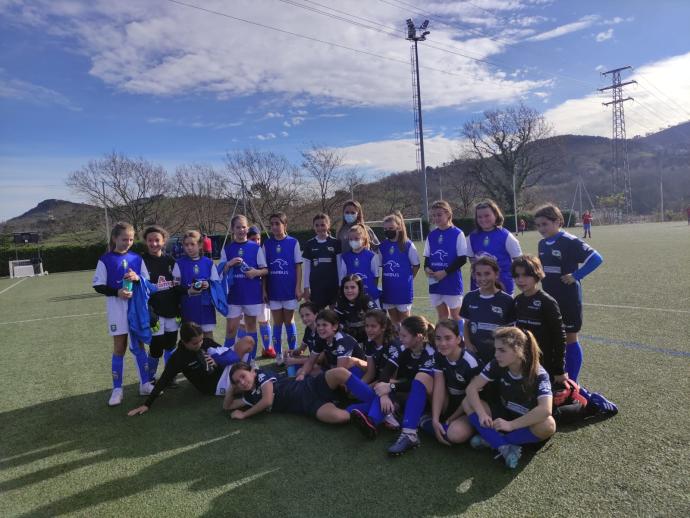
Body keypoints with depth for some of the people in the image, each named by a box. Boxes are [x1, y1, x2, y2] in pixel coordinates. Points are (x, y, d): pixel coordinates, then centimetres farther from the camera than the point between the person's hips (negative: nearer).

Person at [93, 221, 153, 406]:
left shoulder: (136, 258, 4)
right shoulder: (105, 260, -4)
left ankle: (145, 384, 19)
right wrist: (117, 292, -20)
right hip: (117, 308, -2)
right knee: (119, 348, 4)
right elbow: (98, 286, -4)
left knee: (139, 346, 10)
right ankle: (117, 389, 16)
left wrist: (138, 278, -14)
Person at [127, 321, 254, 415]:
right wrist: (147, 404, -17)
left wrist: (217, 362, -15)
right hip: (215, 386, -5)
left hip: (223, 371, 5)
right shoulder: (178, 358, -18)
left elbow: (224, 352, 8)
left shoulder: (206, 342, -5)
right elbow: (163, 381, -15)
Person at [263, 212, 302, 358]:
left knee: (289, 321, 9)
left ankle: (292, 354, 22)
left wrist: (298, 287, -7)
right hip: (273, 290, 2)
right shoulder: (267, 244, 3)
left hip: (290, 289, -2)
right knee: (277, 322, 9)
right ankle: (278, 355, 19)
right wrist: (264, 290, 1)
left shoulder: (293, 242, -3)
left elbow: (298, 266, -2)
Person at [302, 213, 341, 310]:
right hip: (316, 286, 1)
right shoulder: (309, 244, 5)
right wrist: (306, 287, 3)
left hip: (333, 285, -1)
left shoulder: (336, 243, 1)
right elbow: (307, 268, 7)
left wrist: (341, 285, -3)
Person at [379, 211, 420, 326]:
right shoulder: (382, 246, 3)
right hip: (388, 289, 4)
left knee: (404, 319, 7)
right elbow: (379, 266, 10)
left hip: (404, 288, -4)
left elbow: (416, 265, -1)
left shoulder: (408, 245, -9)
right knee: (393, 319, 14)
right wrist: (385, 279, 2)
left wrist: (407, 279, 2)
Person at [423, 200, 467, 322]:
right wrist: (426, 268, -9)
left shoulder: (457, 234, -9)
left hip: (453, 282, -5)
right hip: (435, 282, 5)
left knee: (455, 314, 4)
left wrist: (445, 272, -18)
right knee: (442, 314, 14)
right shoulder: (431, 235, 6)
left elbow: (463, 258, -11)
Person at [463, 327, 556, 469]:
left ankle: (491, 439, -23)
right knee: (468, 402, -16)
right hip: (503, 414, 4)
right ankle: (505, 447, -28)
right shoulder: (497, 365, -14)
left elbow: (545, 409, -40)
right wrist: (481, 414, -31)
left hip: (527, 422, -3)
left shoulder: (538, 374, -25)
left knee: (548, 425, -37)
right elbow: (472, 388, -15)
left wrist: (511, 425, -38)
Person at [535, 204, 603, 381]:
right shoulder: (542, 244, 7)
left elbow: (596, 258, -20)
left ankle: (572, 382, 18)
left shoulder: (569, 242, -15)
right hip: (548, 300, 6)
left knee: (570, 339, 6)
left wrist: (576, 276, -19)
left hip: (568, 300, -6)